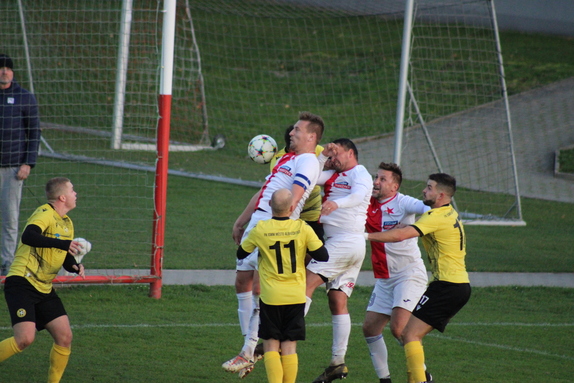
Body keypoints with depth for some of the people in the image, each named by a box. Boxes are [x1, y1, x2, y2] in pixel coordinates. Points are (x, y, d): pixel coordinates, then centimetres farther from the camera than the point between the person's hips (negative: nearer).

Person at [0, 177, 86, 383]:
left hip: (44, 289, 9)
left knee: (65, 336, -2)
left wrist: (75, 267, 0)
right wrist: (63, 244, -39)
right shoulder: (45, 214, -12)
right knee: (25, 338, -21)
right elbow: (28, 236, -32)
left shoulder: (67, 223, 16)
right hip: (22, 283, -9)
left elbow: (66, 258, 24)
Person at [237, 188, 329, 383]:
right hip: (296, 296, 1)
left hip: (271, 297, -1)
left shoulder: (260, 230, -8)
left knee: (271, 345, 4)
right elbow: (323, 256, -2)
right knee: (289, 347, 6)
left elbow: (241, 253, 8)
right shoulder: (302, 228, -6)